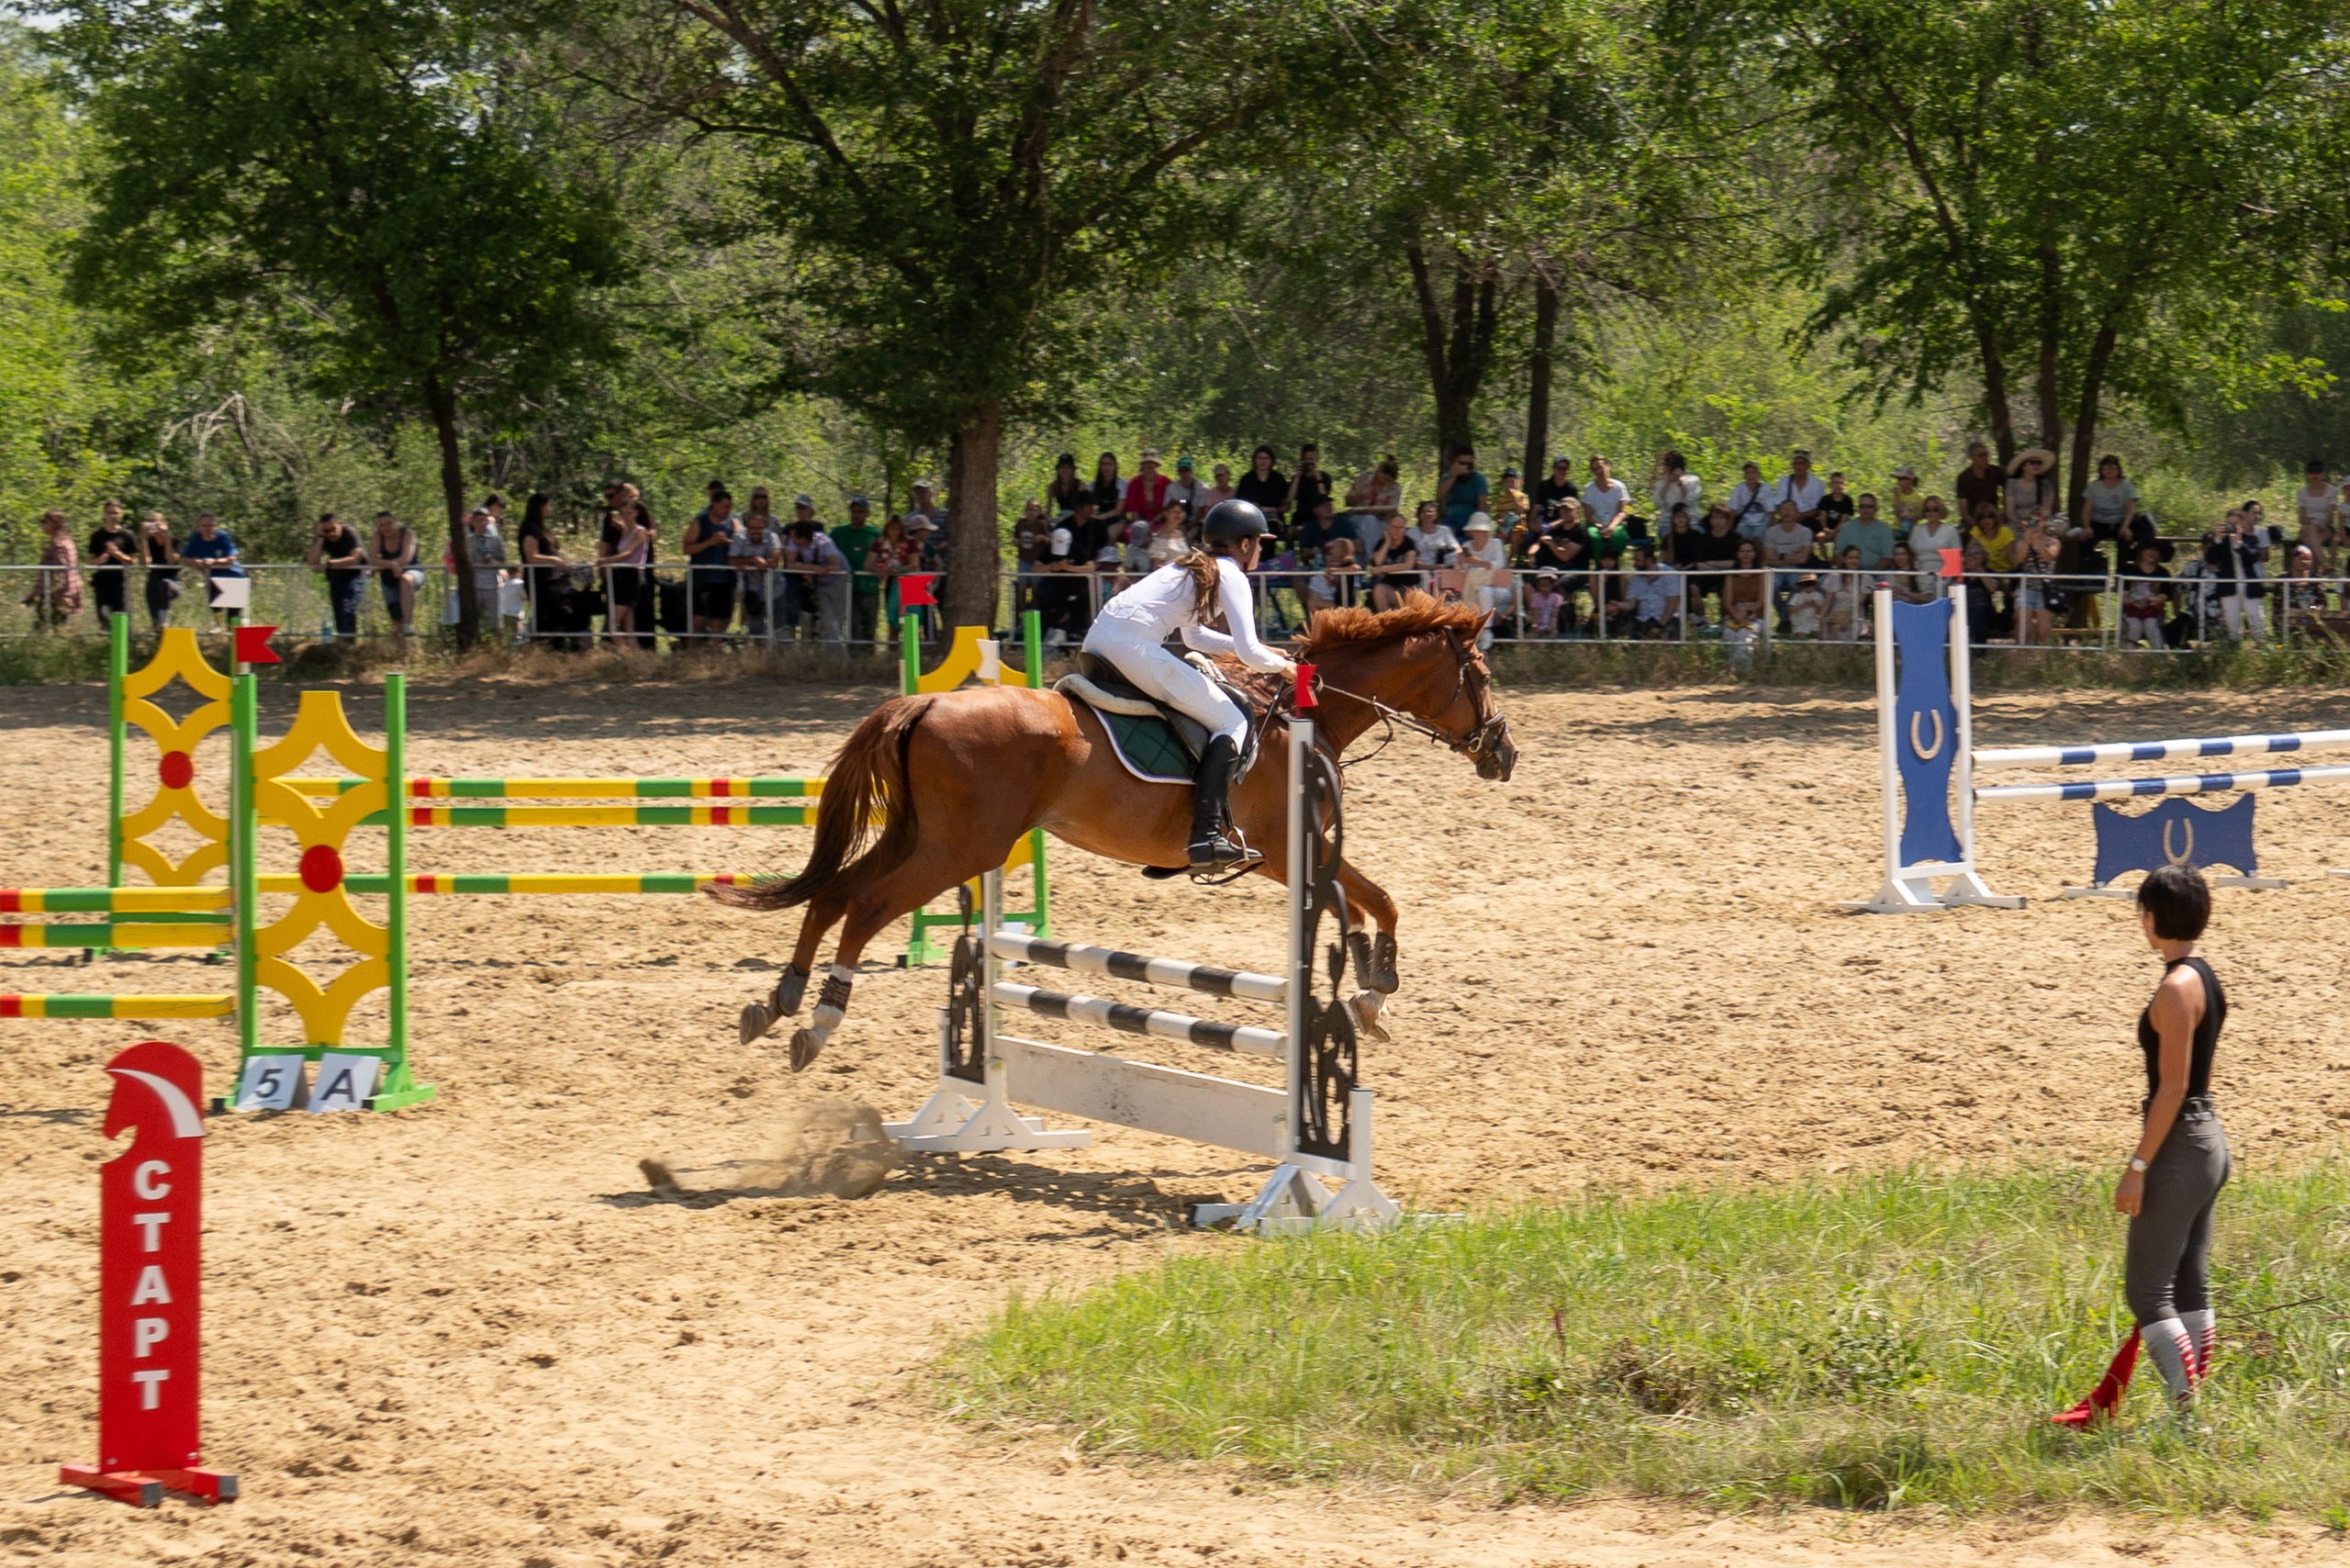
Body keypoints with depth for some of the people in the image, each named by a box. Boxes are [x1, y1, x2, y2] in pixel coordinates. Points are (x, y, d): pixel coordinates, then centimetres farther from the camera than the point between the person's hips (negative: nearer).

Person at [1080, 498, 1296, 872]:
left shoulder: (1193, 567, 28)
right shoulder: (1230, 575, 2)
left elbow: (1194, 637, 41)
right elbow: (1248, 653, -7)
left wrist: (1261, 652, 33)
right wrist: (1282, 666, 14)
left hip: (1098, 638, 9)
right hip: (1135, 648, -9)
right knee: (1231, 722, -4)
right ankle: (1207, 836, -18)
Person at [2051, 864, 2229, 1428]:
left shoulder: (2176, 990, -18)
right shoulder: (2206, 979, 11)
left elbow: (2172, 1086, -21)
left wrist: (2138, 1165, -19)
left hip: (2179, 1147, -10)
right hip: (2209, 1143, 10)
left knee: (2147, 1293, -5)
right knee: (2190, 1290, 12)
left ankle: (2190, 1412, -8)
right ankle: (2196, 1408, 15)